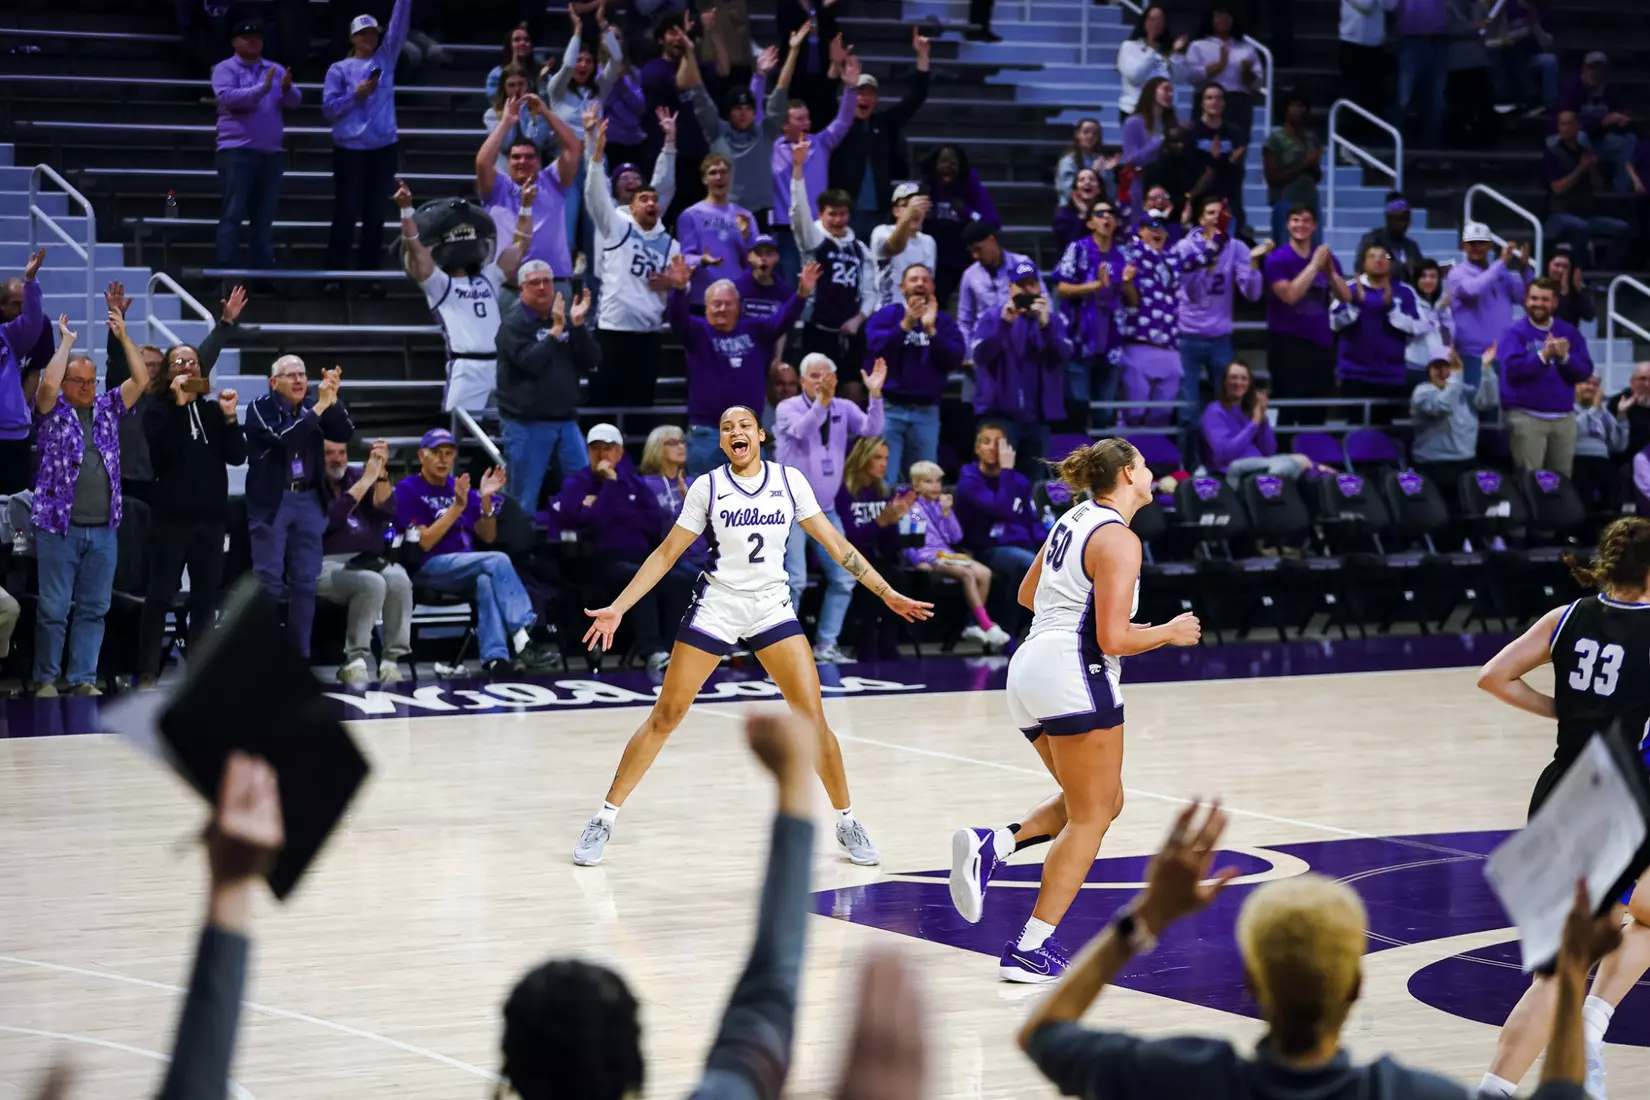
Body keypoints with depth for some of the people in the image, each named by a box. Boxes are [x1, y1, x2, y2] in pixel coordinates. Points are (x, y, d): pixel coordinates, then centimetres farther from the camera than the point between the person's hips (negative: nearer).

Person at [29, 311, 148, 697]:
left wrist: (123, 336, 1)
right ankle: (45, 679, 6)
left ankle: (83, 679, 10)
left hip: (103, 529, 4)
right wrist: (66, 342, -9)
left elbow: (141, 380, 5)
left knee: (93, 608, 5)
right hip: (59, 526, -4)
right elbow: (48, 383, -18)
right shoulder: (52, 411, 2)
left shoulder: (107, 408, 13)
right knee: (54, 608, -2)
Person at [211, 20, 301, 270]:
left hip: (271, 152, 5)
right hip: (237, 150, -5)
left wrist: (287, 89, -17)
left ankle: (263, 270, 10)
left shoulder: (275, 70, 15)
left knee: (264, 217, 7)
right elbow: (227, 97, -15)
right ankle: (227, 271, -10)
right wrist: (262, 88, -24)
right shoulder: (225, 69, 2)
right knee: (233, 214, -8)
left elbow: (295, 102, 6)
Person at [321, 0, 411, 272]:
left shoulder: (385, 59, 12)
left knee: (375, 215, 6)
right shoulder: (339, 69, 5)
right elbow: (328, 109, -1)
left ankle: (369, 273, 11)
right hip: (350, 149, -3)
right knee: (345, 214, -3)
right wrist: (356, 95, -13)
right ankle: (334, 274, 1)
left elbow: (399, 25, 1)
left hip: (384, 148, 3)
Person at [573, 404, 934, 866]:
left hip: (772, 609, 1)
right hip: (716, 606, -1)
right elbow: (667, 553, 2)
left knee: (813, 719, -8)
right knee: (664, 718, -2)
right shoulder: (708, 487, -4)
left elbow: (836, 544, 4)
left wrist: (888, 594, 1)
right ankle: (604, 819, 7)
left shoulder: (789, 481, -1)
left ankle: (846, 822, 9)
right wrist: (617, 608, -4)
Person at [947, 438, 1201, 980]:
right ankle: (1030, 950, -3)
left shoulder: (1074, 520, 16)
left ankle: (991, 845, -2)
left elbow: (1027, 595, 27)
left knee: (1103, 802, 19)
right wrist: (1168, 633, 0)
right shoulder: (1118, 540, -11)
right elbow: (1113, 640, -16)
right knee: (1090, 816, 1)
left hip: (1029, 667, 9)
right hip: (1074, 672, -9)